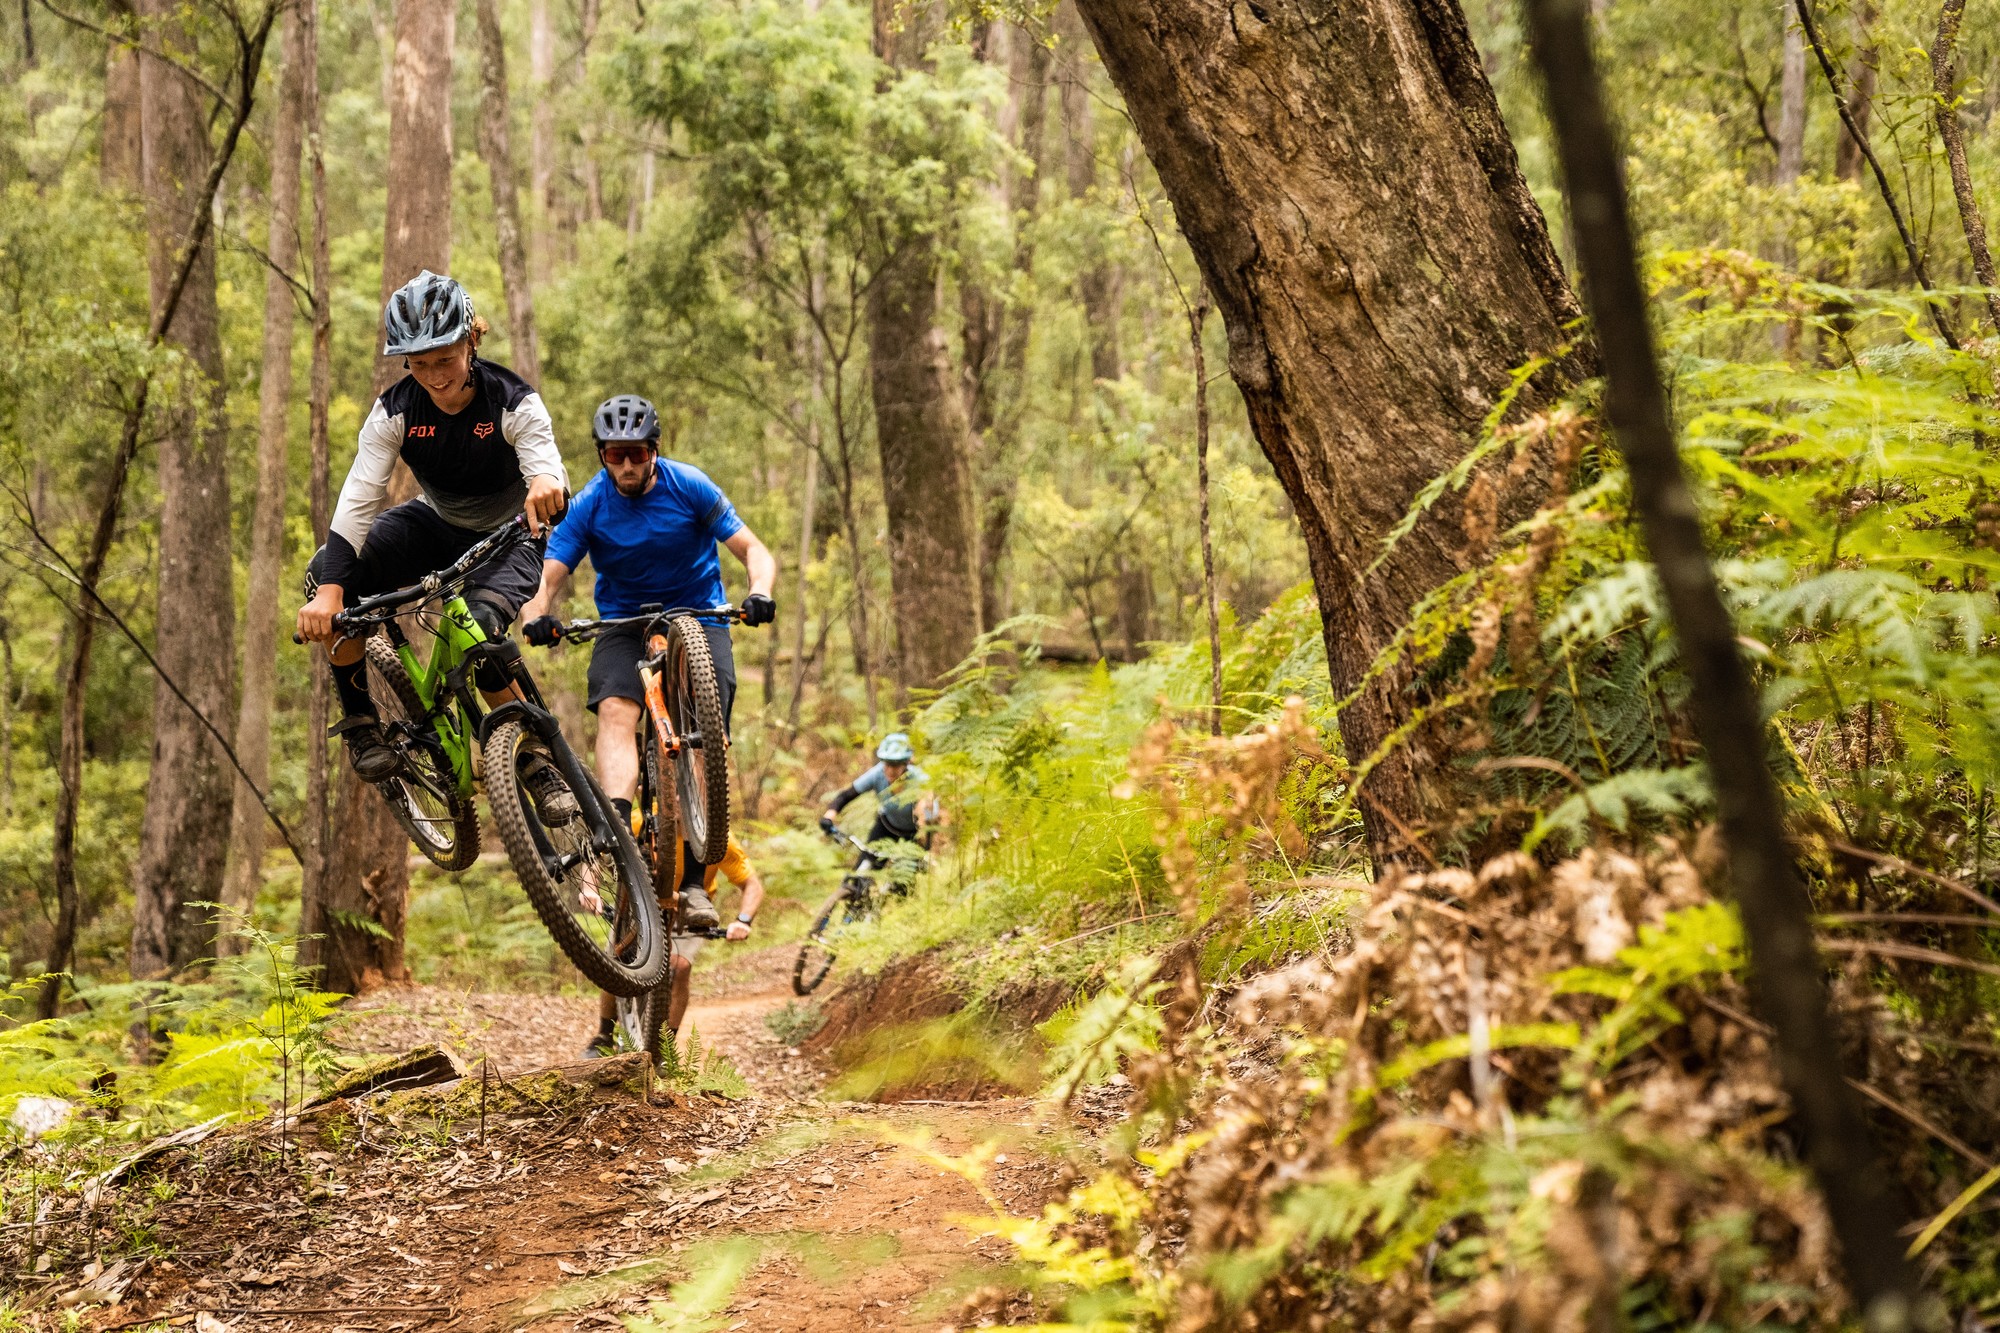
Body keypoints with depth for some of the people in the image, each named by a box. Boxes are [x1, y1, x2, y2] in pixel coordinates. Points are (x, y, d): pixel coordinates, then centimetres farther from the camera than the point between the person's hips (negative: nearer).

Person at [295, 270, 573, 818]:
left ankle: (539, 763, -13)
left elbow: (546, 465, -41)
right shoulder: (396, 410, -21)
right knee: (325, 574, -25)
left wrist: (547, 485, -69)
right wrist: (330, 588, -43)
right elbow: (358, 500, -28)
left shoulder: (512, 401, -26)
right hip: (436, 525, 3)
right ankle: (360, 720, -9)